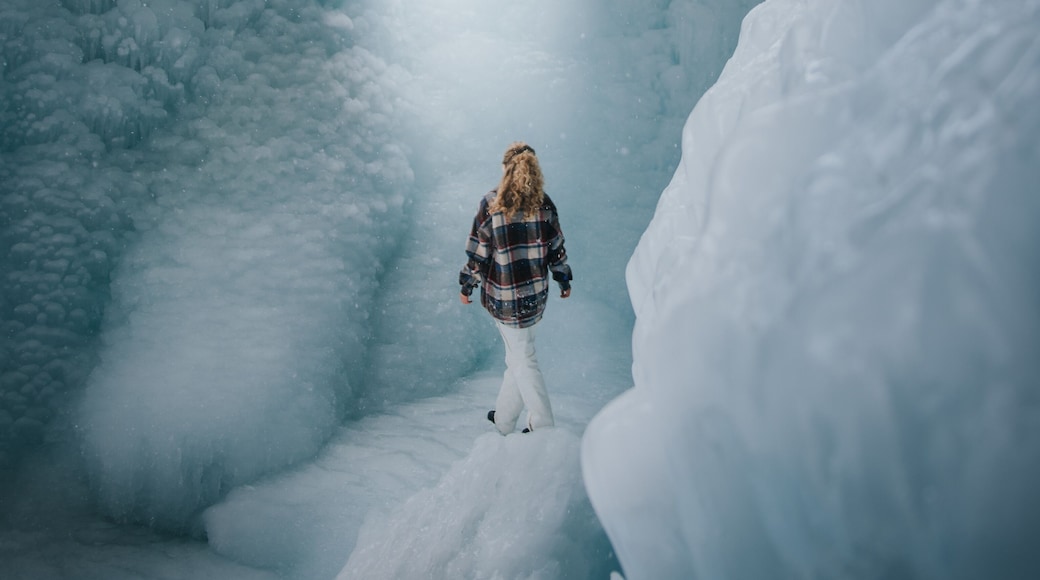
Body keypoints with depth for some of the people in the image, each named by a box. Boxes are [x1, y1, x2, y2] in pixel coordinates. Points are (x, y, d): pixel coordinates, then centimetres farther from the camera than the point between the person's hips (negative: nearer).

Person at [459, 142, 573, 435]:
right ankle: (503, 417, 31)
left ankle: (543, 426, 11)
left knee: (522, 359, 8)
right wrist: (564, 279, 18)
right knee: (518, 356, 17)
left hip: (504, 296, -4)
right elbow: (556, 248, 3)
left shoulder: (490, 205, -13)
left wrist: (467, 286, 5)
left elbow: (478, 253, -9)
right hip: (536, 294, 4)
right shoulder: (544, 203, -4)